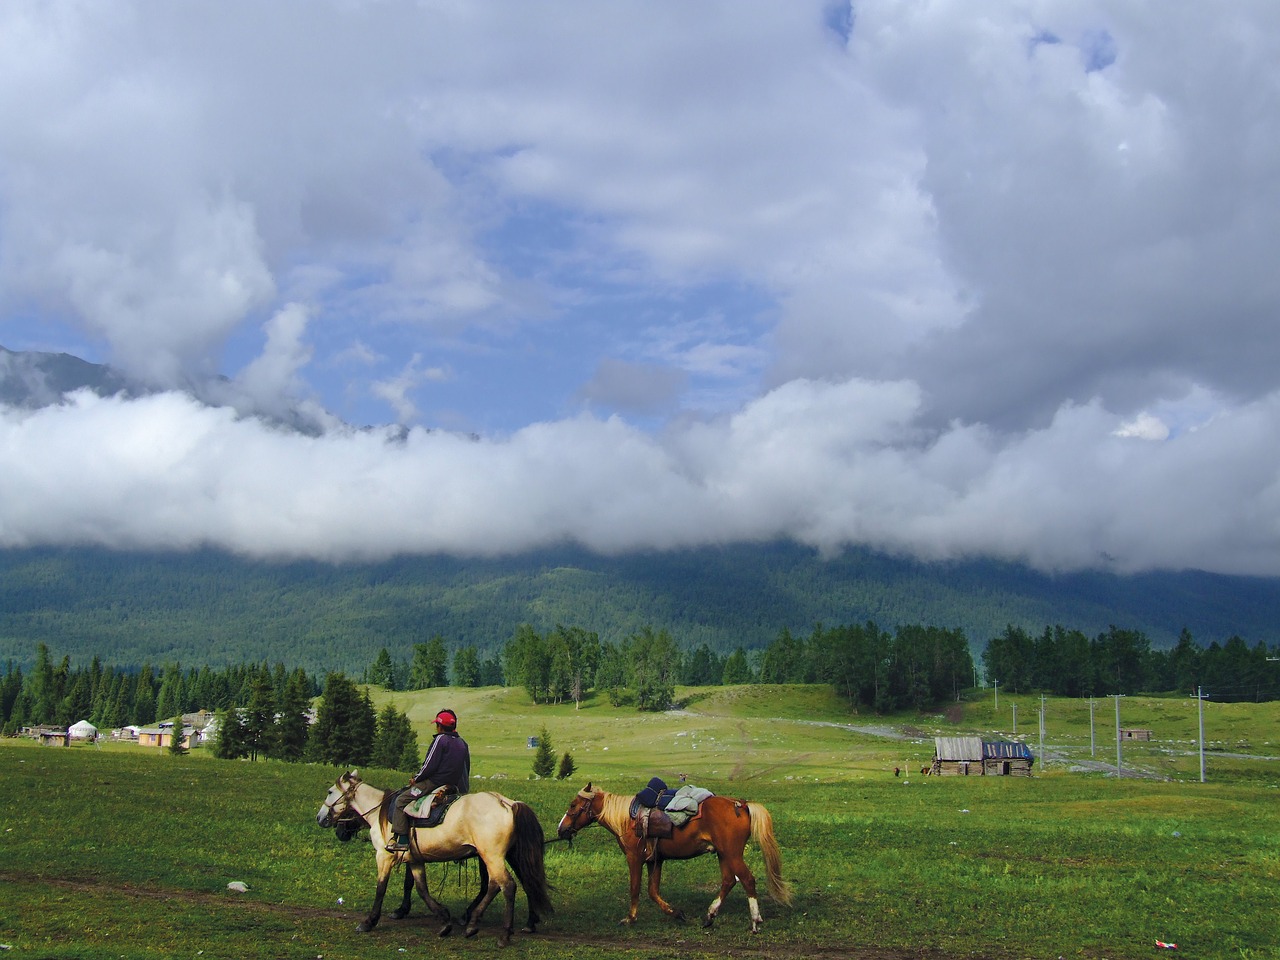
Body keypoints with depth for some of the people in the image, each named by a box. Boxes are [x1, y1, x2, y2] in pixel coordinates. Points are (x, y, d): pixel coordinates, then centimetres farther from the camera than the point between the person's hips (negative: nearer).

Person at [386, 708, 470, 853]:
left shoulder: (440, 739, -10)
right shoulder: (463, 743, 13)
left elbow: (430, 765, -14)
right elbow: (466, 769, 18)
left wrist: (416, 779, 0)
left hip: (435, 782, -9)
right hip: (455, 785, 9)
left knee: (401, 800, -4)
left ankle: (402, 841, -12)